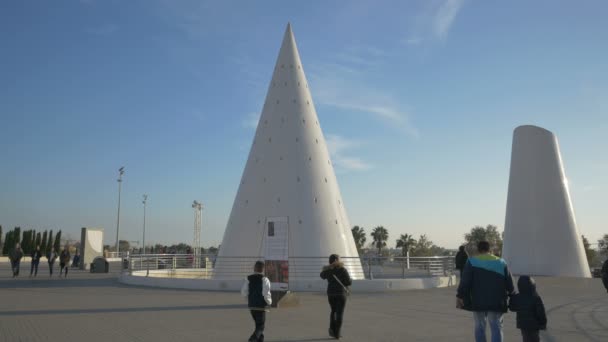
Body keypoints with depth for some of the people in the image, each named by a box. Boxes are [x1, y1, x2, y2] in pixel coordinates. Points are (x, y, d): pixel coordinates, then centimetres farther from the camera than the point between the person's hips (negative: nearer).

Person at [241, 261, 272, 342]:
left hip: (251, 306, 5)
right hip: (261, 306, -5)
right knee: (260, 327, 2)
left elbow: (243, 292, -2)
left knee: (258, 325, 22)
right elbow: (266, 294, -19)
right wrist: (269, 301, 1)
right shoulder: (264, 279, -13)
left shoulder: (248, 279, 0)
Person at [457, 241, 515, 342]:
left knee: (479, 327, 13)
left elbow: (465, 281, -11)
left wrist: (460, 296, -5)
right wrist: (510, 294, 25)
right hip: (496, 302, 1)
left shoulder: (472, 261, -5)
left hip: (478, 301, -1)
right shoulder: (501, 262, 4)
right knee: (496, 328, 7)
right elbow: (509, 283, 7)